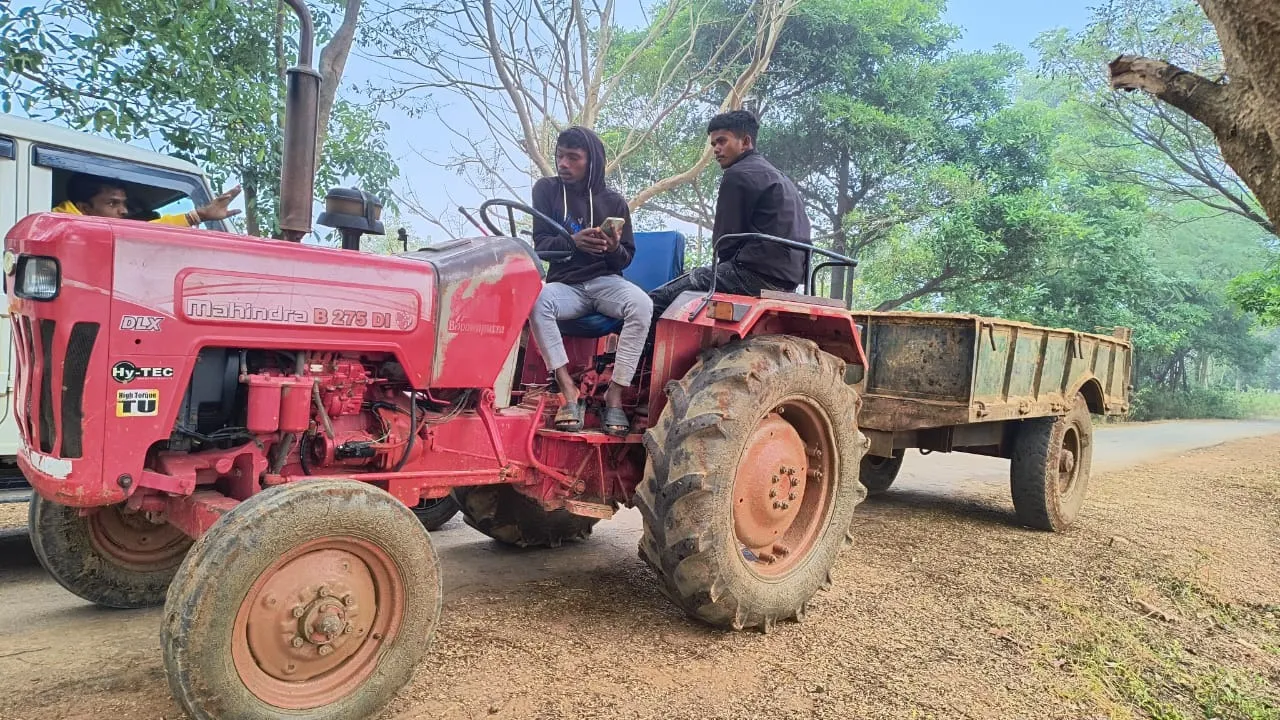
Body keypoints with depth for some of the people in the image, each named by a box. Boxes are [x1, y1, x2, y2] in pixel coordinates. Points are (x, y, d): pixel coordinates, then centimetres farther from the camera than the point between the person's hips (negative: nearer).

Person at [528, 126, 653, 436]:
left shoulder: (613, 202, 5)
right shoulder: (546, 190, 4)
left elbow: (626, 259, 6)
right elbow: (541, 244, -3)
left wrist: (614, 248, -20)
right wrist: (573, 242, -25)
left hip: (604, 281, 1)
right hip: (565, 284, 0)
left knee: (641, 304, -32)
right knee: (536, 301, -35)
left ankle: (615, 394, -26)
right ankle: (569, 391, -33)